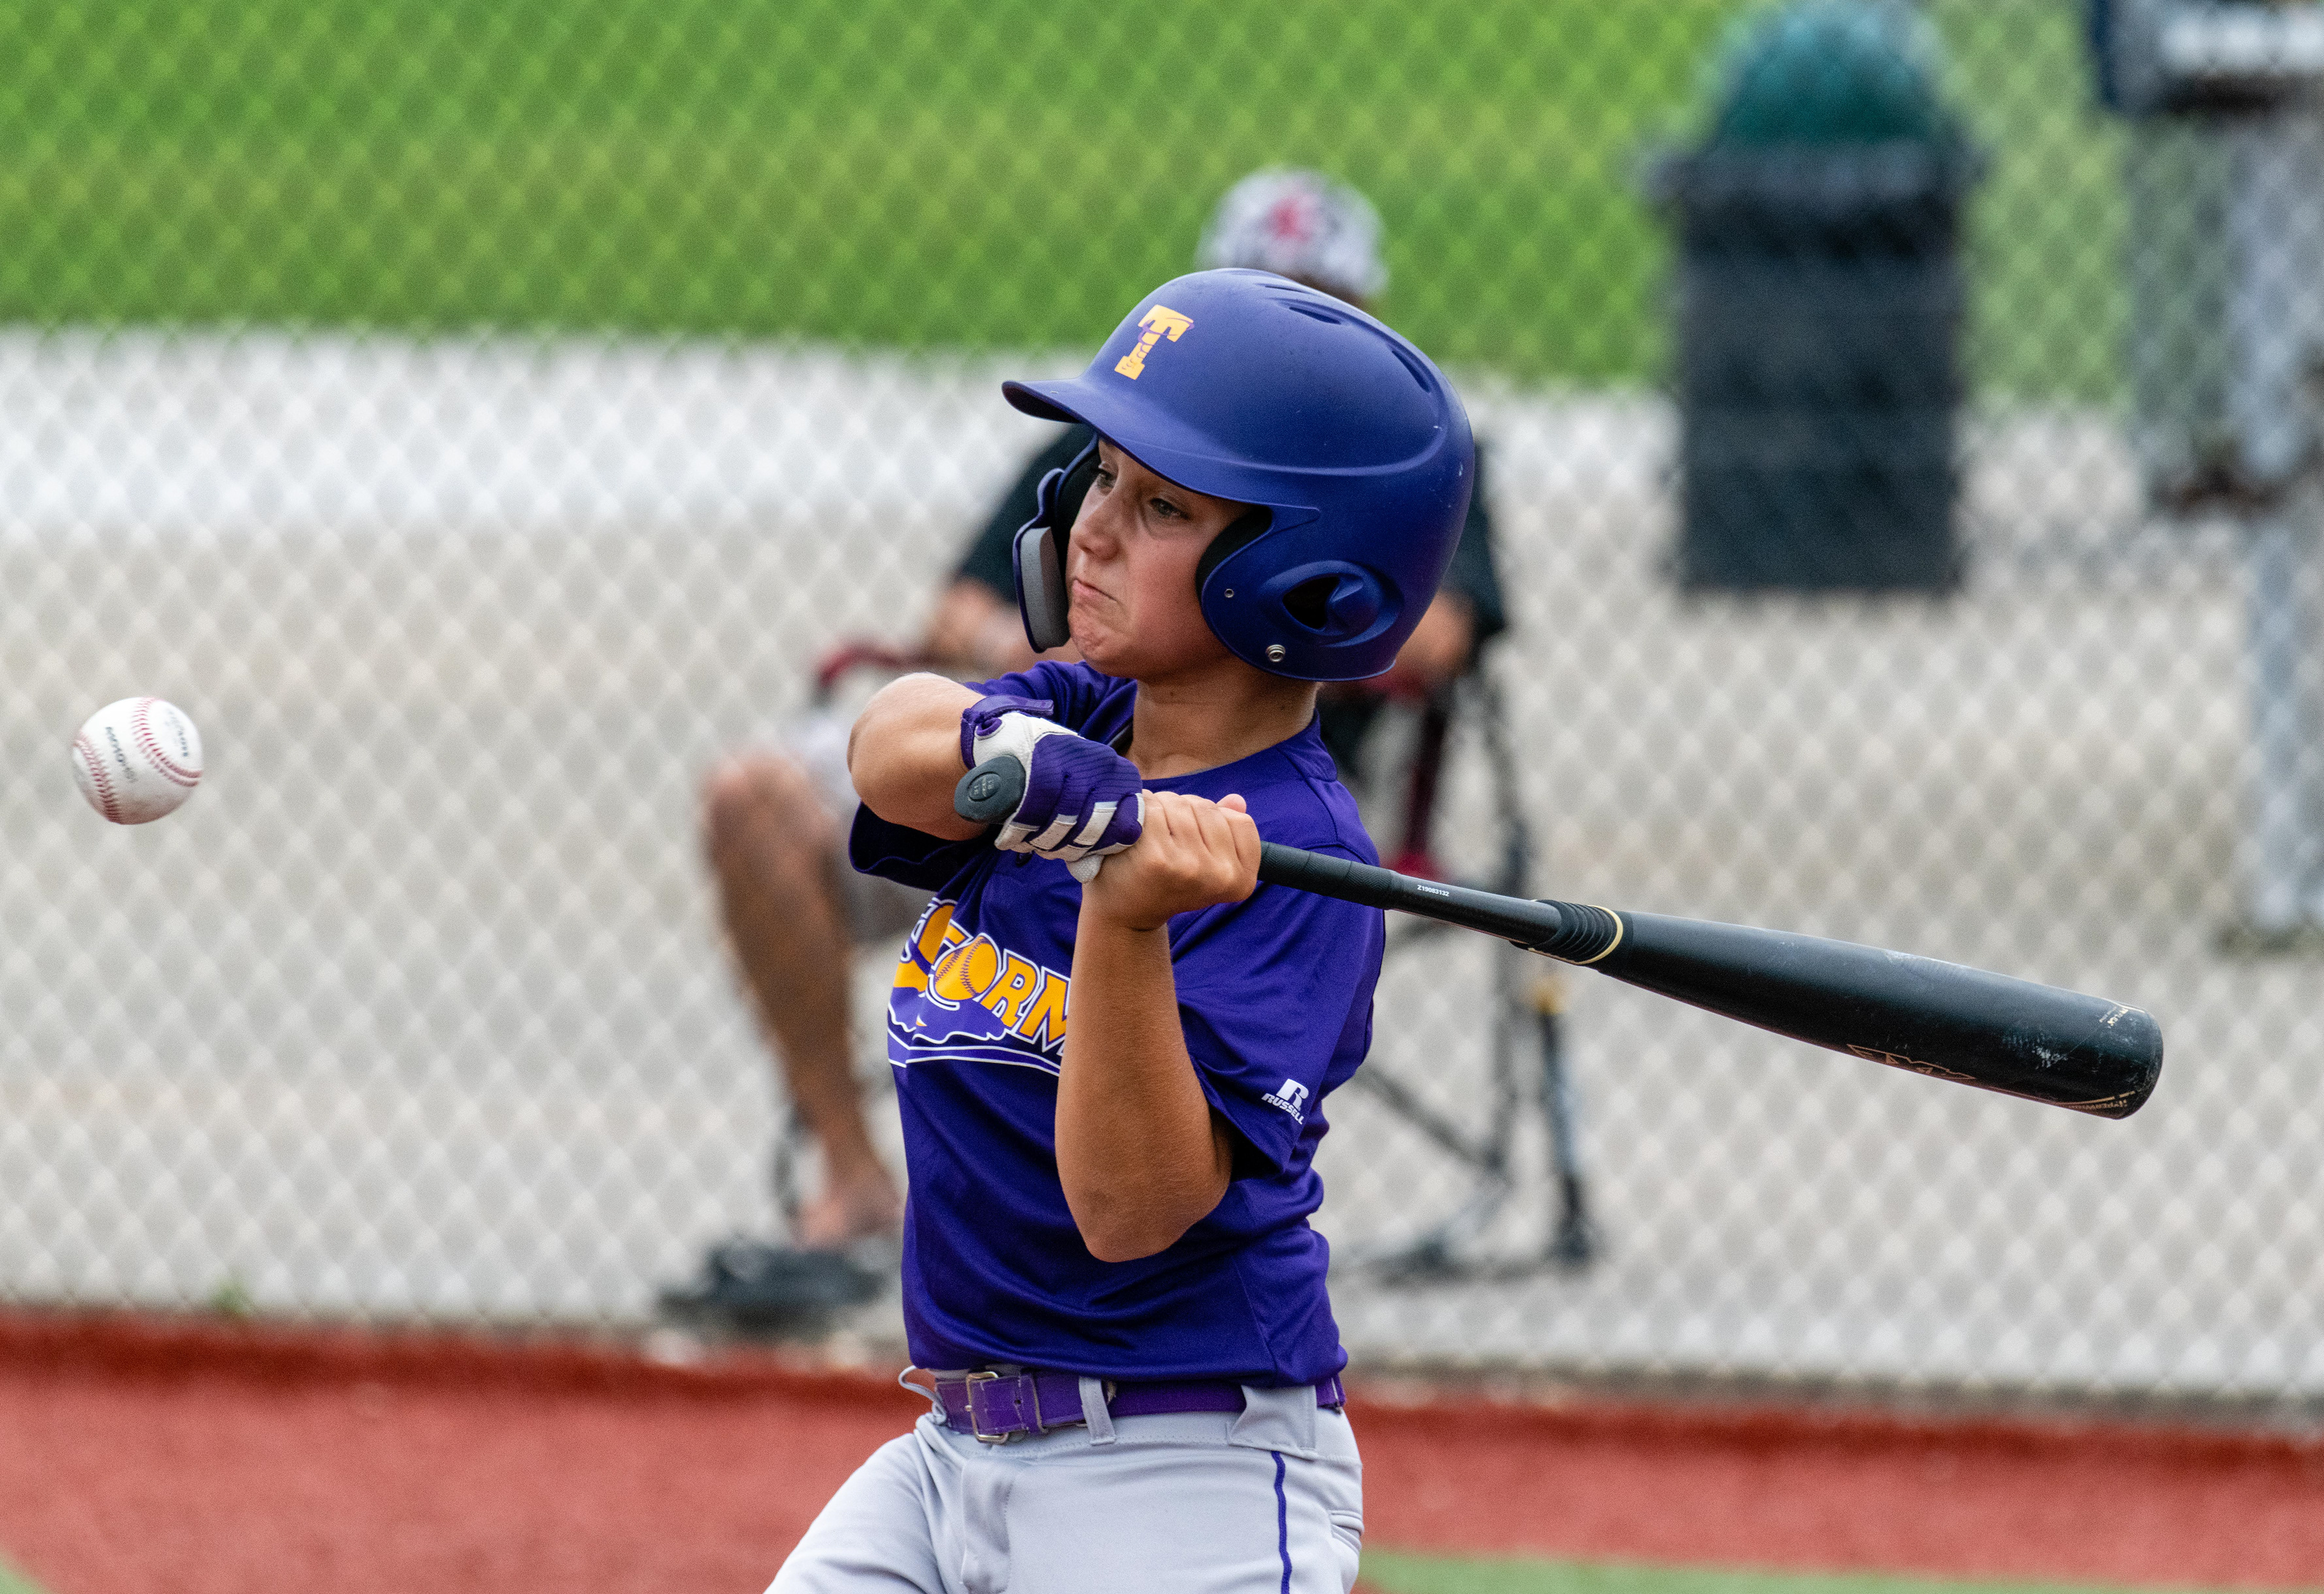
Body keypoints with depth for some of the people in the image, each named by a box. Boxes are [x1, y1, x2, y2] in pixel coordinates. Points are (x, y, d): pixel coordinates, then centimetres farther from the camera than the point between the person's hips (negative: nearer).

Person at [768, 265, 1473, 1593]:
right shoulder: (1089, 730, 6)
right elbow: (892, 747, -16)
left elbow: (1135, 1209, -23)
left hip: (1183, 1485, -7)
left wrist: (1127, 918, -35)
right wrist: (1006, 752, -38)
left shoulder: (1291, 863, -15)